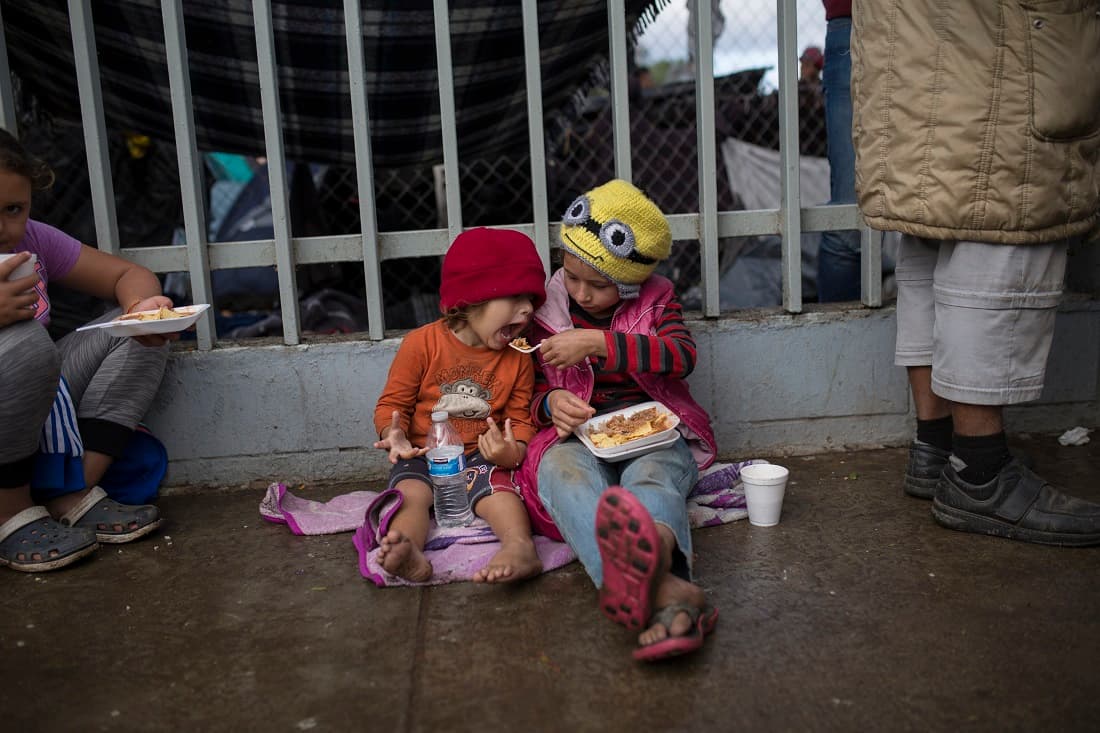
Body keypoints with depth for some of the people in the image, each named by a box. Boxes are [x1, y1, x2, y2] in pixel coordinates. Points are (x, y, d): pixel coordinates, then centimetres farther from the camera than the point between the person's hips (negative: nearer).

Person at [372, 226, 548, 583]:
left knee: (496, 483, -29)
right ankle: (407, 554, -55)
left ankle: (520, 546, -52)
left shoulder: (518, 360, 6)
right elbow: (392, 403, 1)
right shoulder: (422, 343, -4)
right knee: (411, 490, -29)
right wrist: (394, 434, -22)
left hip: (479, 457, 2)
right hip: (422, 456, -1)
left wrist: (514, 450, -18)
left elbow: (520, 419, 6)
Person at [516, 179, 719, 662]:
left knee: (651, 477, -37)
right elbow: (529, 393, 15)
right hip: (579, 436, 0)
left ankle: (652, 551, -78)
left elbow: (682, 355, -12)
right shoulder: (545, 313, 11)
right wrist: (551, 403, -11)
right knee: (559, 470, -38)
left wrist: (597, 342, -19)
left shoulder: (655, 301, 9)